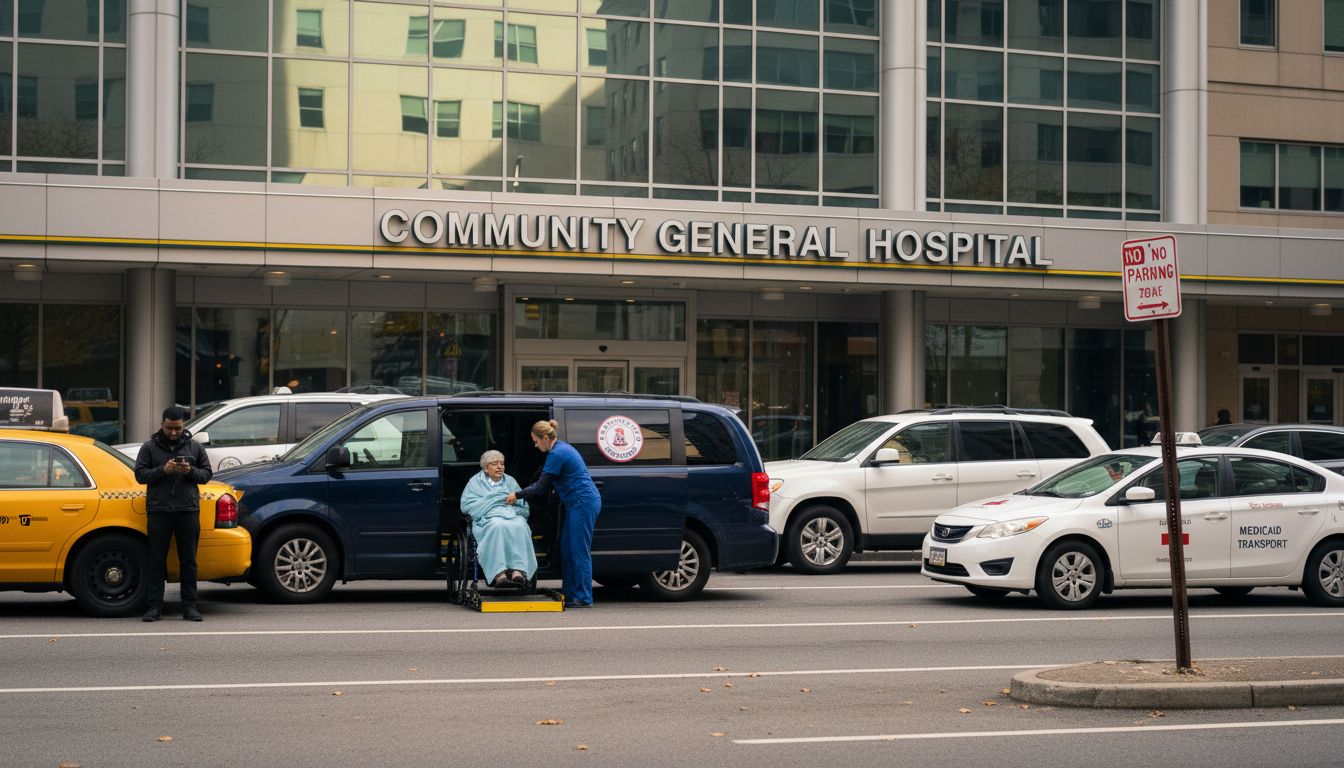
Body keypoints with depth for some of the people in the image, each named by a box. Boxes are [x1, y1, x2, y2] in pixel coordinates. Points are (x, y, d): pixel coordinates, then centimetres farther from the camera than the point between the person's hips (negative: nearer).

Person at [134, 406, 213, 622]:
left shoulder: (194, 447, 11)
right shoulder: (150, 447, 7)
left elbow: (207, 474, 10)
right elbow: (140, 474, 1)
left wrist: (190, 471, -10)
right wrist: (163, 470, -15)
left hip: (188, 511, 1)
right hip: (158, 512, -1)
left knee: (188, 562, 4)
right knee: (157, 561, 0)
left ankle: (190, 607, 8)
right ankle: (154, 607, 3)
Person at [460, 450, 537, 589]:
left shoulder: (510, 481, 27)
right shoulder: (475, 482, 20)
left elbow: (524, 506, 19)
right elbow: (466, 505, 3)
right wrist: (495, 501, -1)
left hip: (513, 516, 2)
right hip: (488, 518, -2)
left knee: (519, 526, -35)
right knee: (498, 527, -39)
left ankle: (518, 571, -51)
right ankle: (499, 573, -52)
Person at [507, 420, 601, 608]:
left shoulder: (557, 454, -16)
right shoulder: (561, 448, 16)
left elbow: (541, 487, -14)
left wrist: (517, 495, -3)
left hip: (583, 504, -10)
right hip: (580, 503, 10)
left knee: (579, 551, -7)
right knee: (567, 549, 12)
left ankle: (583, 598, -4)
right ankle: (570, 594, 16)